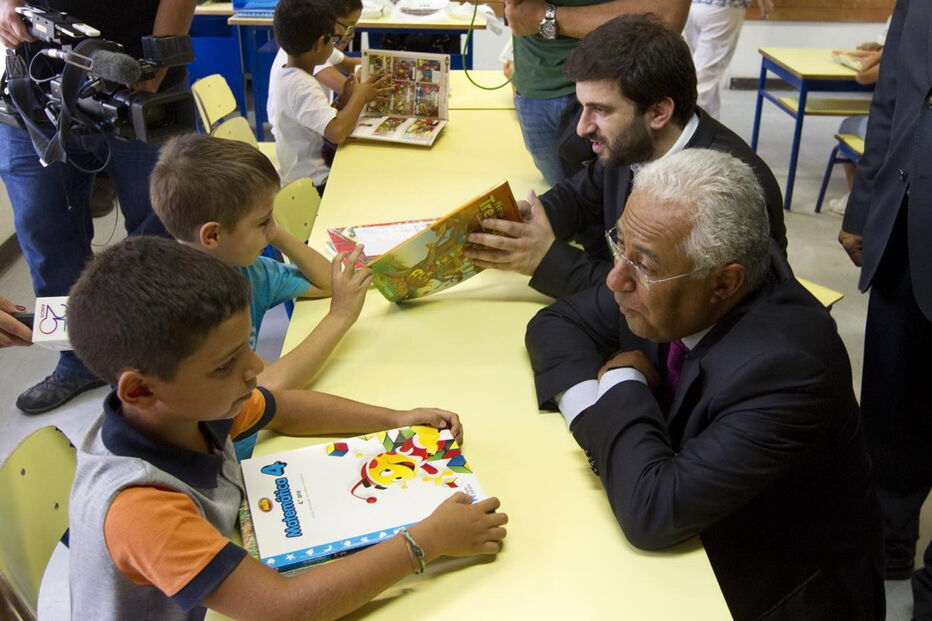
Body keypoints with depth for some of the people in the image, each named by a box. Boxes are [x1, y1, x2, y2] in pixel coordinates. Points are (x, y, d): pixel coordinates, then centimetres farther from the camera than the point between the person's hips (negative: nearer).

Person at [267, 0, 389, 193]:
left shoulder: (284, 67, 2)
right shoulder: (302, 86, -25)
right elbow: (337, 132, -37)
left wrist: (347, 98, -7)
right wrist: (360, 96, -22)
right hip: (314, 185, -9)